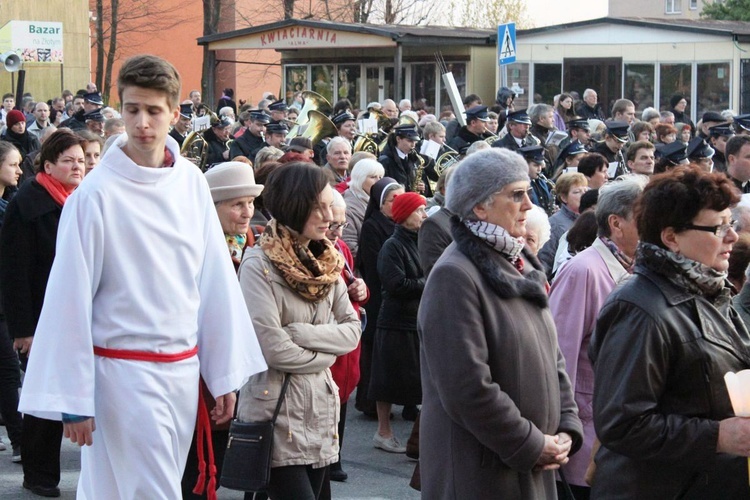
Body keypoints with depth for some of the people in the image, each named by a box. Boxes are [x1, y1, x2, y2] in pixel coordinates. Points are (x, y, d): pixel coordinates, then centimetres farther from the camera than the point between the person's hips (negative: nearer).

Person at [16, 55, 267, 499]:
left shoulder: (192, 182, 1)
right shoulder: (96, 193, -13)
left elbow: (215, 279, 6)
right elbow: (70, 299, -11)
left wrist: (226, 374, 6)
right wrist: (73, 399, -10)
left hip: (183, 367, 5)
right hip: (125, 371, -5)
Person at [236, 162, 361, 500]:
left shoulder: (325, 262, 8)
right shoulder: (259, 263, -12)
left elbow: (352, 330, 4)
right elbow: (271, 348, -18)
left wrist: (301, 334, -12)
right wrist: (324, 353, -4)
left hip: (320, 408, 6)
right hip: (275, 411, -6)